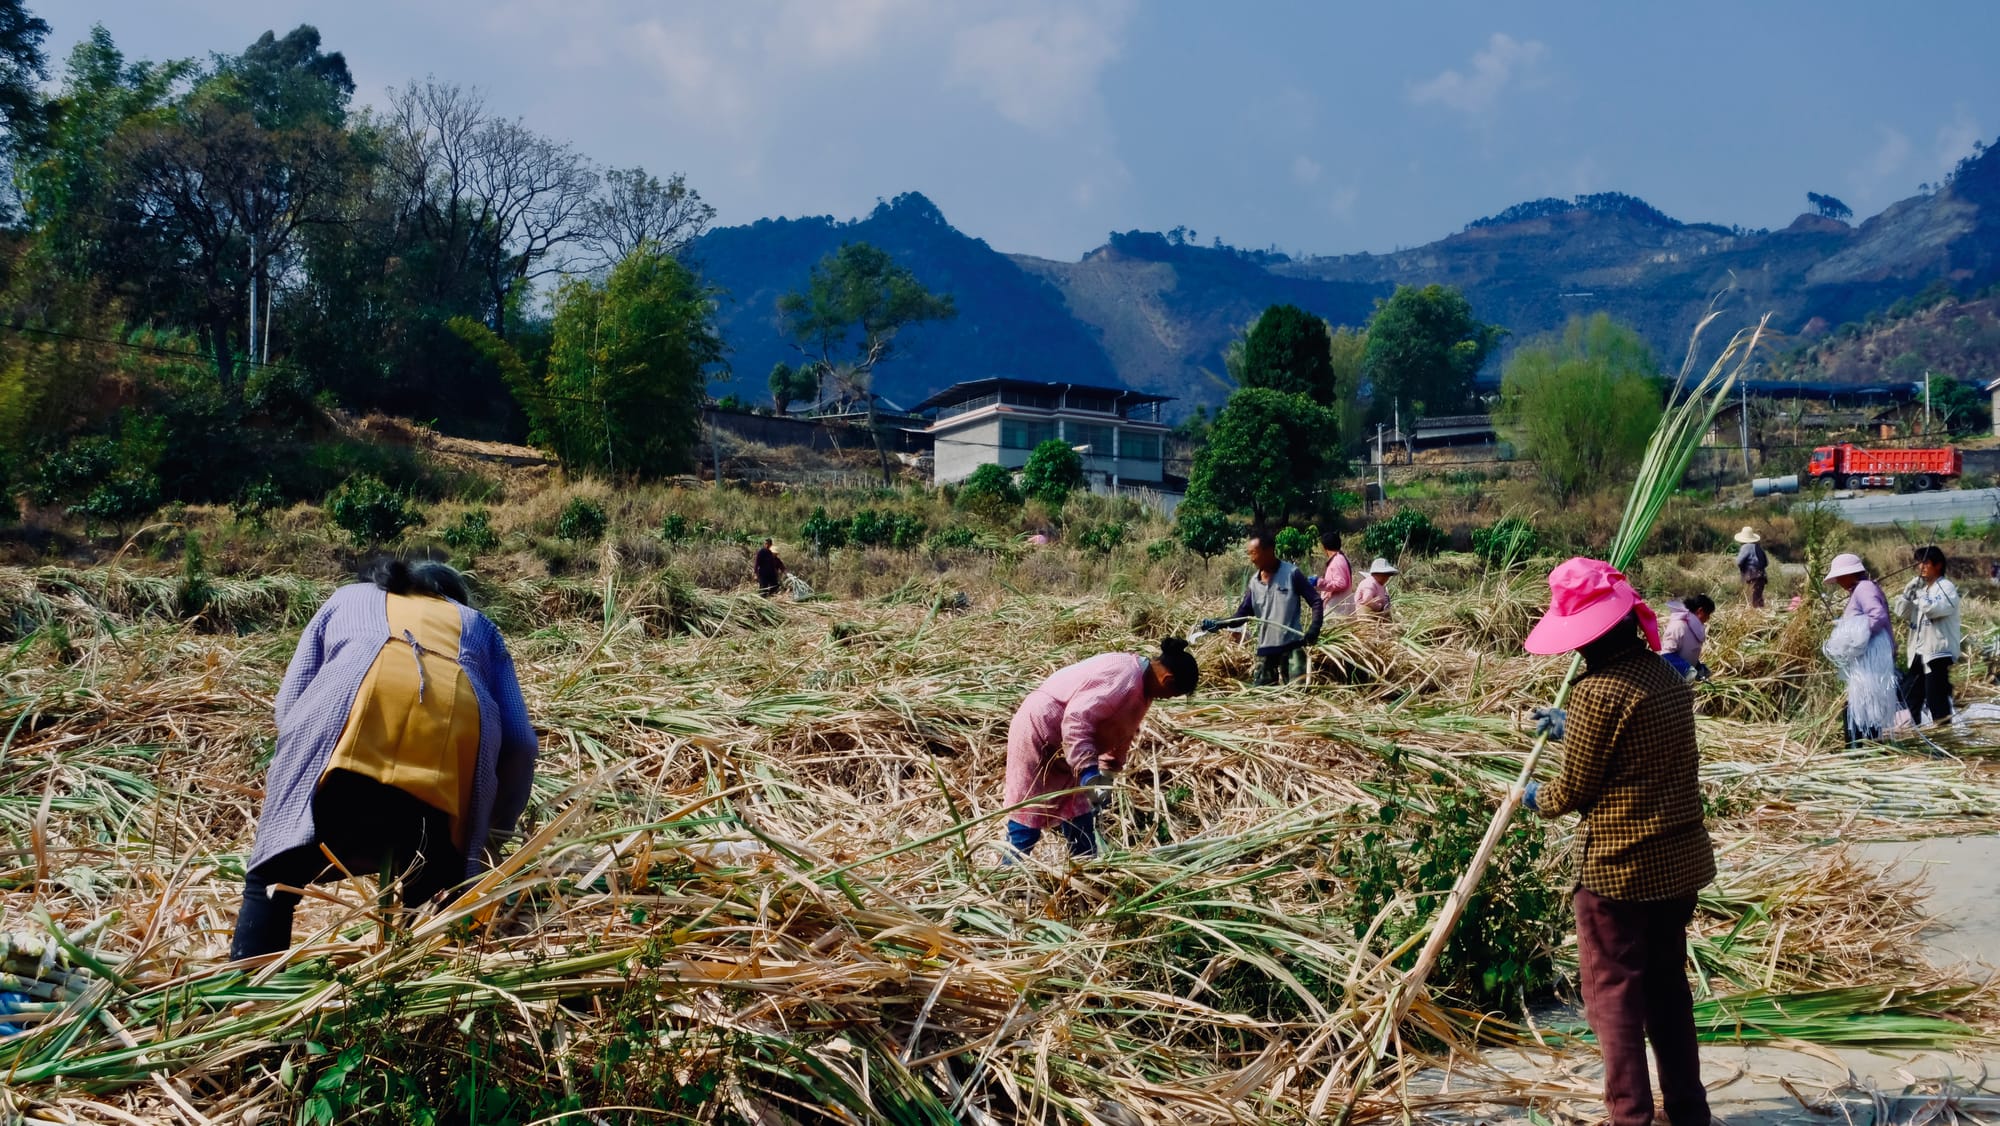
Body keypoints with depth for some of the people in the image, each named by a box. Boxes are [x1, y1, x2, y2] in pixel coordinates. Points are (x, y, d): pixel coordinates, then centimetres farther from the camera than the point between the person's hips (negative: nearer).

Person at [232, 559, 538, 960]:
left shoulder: (348, 597, 41)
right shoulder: (477, 623, 40)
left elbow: (289, 702, 26)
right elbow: (519, 741, 26)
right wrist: (499, 824, 41)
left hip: (352, 698, -1)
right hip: (461, 726, 1)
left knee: (275, 876, 8)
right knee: (436, 892, 17)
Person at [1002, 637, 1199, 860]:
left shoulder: (1140, 684, 6)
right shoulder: (1123, 678, -27)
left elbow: (1121, 732, 17)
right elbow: (1076, 719, -34)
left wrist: (1108, 772, 15)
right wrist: (1088, 770, -36)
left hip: (1061, 740, 10)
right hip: (1039, 727, -10)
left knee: (1078, 809, 13)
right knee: (1028, 813, -6)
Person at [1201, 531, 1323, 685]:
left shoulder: (1292, 574, -6)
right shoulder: (1254, 582, 9)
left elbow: (1316, 601, -4)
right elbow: (1243, 613, 6)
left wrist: (1314, 628, -19)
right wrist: (1218, 623, -11)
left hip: (1291, 645, -5)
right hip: (1266, 647, 5)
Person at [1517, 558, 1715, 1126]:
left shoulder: (1598, 691, -20)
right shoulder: (1667, 677, 2)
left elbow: (1575, 791, -13)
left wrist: (1536, 797, 8)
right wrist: (1568, 727, 26)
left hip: (1619, 866, -7)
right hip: (1680, 859, 7)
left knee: (1615, 992, 7)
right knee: (1668, 984, 20)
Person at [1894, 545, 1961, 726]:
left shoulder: (1946, 587, -7)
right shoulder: (1919, 587, 14)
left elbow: (1933, 609, -24)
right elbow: (1901, 613, 7)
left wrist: (1917, 595, -14)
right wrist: (1908, 592, -6)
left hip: (1938, 653, -8)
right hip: (1917, 652, 8)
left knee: (1936, 700, -7)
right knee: (1909, 696, 14)